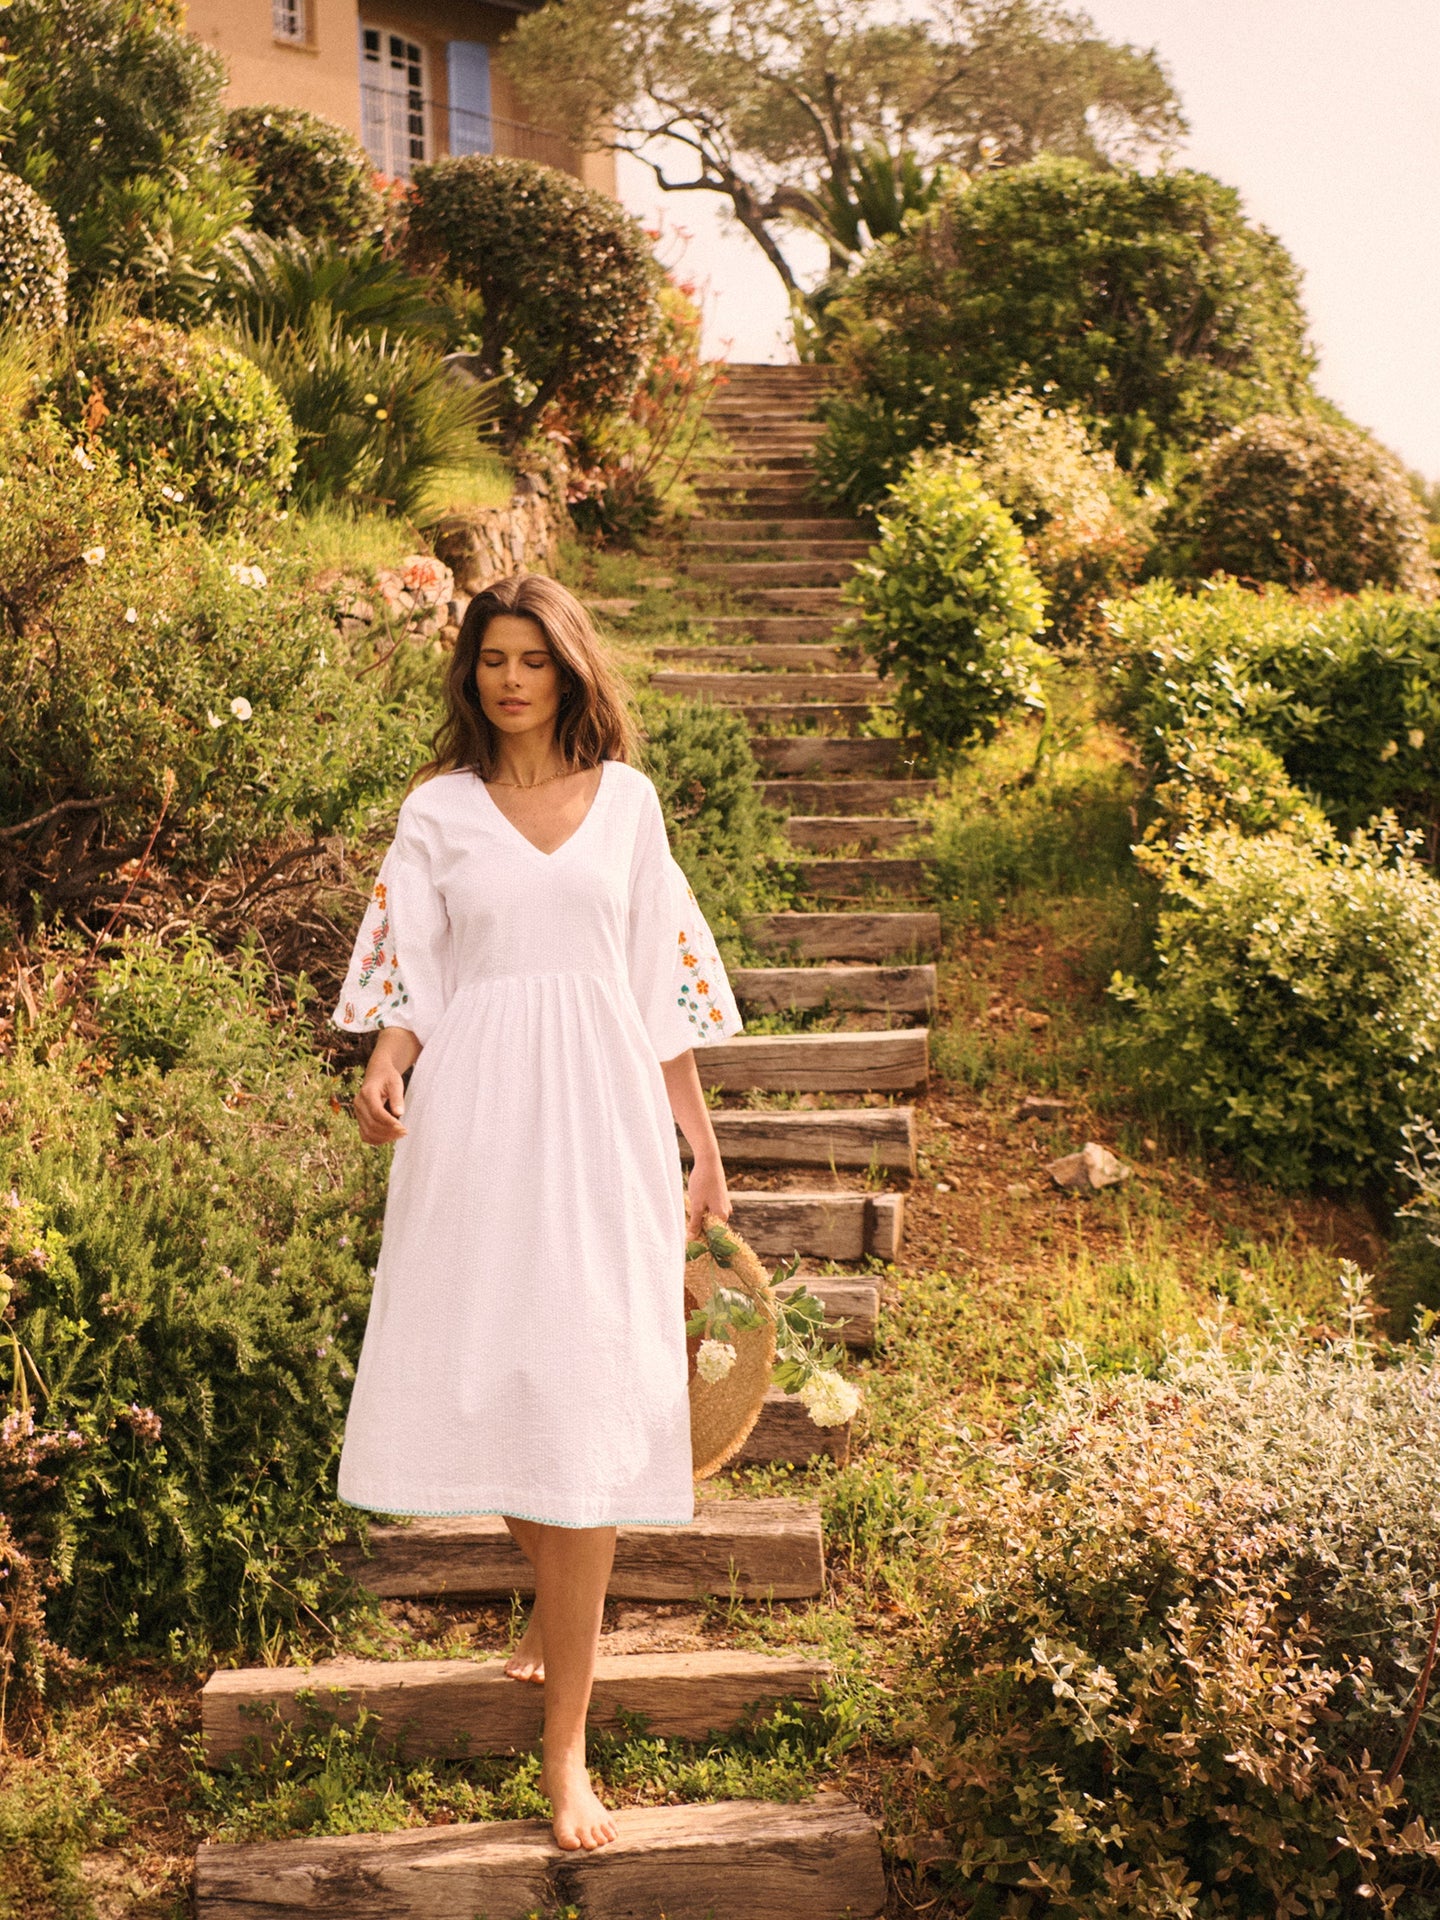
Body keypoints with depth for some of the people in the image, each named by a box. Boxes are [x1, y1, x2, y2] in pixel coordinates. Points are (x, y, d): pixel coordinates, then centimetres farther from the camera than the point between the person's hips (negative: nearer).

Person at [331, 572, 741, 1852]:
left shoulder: (626, 800, 9)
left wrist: (703, 1146, 10)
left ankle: (566, 1744, -1)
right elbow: (410, 973, 5)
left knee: (584, 1400, -7)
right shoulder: (438, 810, 9)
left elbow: (662, 984, 11)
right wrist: (385, 1067, -17)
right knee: (492, 1382, 2)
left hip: (599, 1121, 0)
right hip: (478, 1119, 1)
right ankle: (560, 1607, 34)